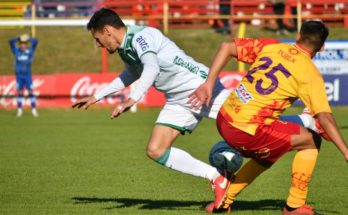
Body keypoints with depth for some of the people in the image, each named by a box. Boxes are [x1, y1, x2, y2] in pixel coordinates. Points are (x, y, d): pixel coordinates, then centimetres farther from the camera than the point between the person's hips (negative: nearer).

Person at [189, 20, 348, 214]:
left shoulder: (271, 46, 9)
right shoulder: (310, 73, -5)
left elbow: (226, 48, 7)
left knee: (266, 156, 32)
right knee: (311, 141, 10)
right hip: (247, 131, -7)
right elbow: (324, 117, -13)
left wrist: (209, 84, 7)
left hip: (223, 119, 7)